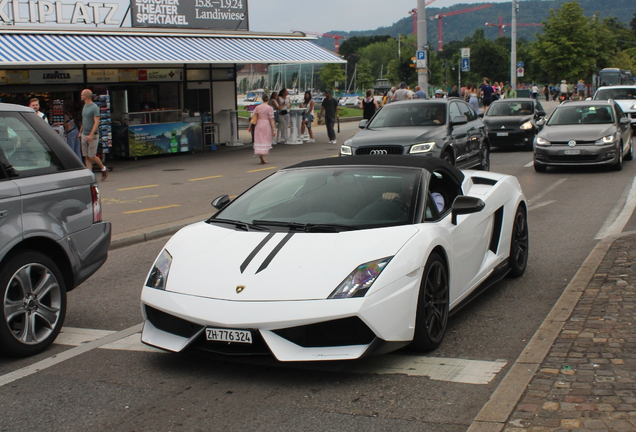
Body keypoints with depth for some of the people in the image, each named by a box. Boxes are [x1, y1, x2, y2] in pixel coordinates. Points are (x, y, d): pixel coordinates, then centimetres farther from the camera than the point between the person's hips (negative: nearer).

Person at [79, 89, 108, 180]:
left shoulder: (94, 107, -11)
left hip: (92, 135, -8)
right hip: (84, 135, 8)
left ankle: (103, 168, 17)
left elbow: (96, 122, -17)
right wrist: (80, 132, 19)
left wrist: (91, 135, -24)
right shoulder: (84, 106, 14)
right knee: (86, 157, 2)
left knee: (92, 156, -5)